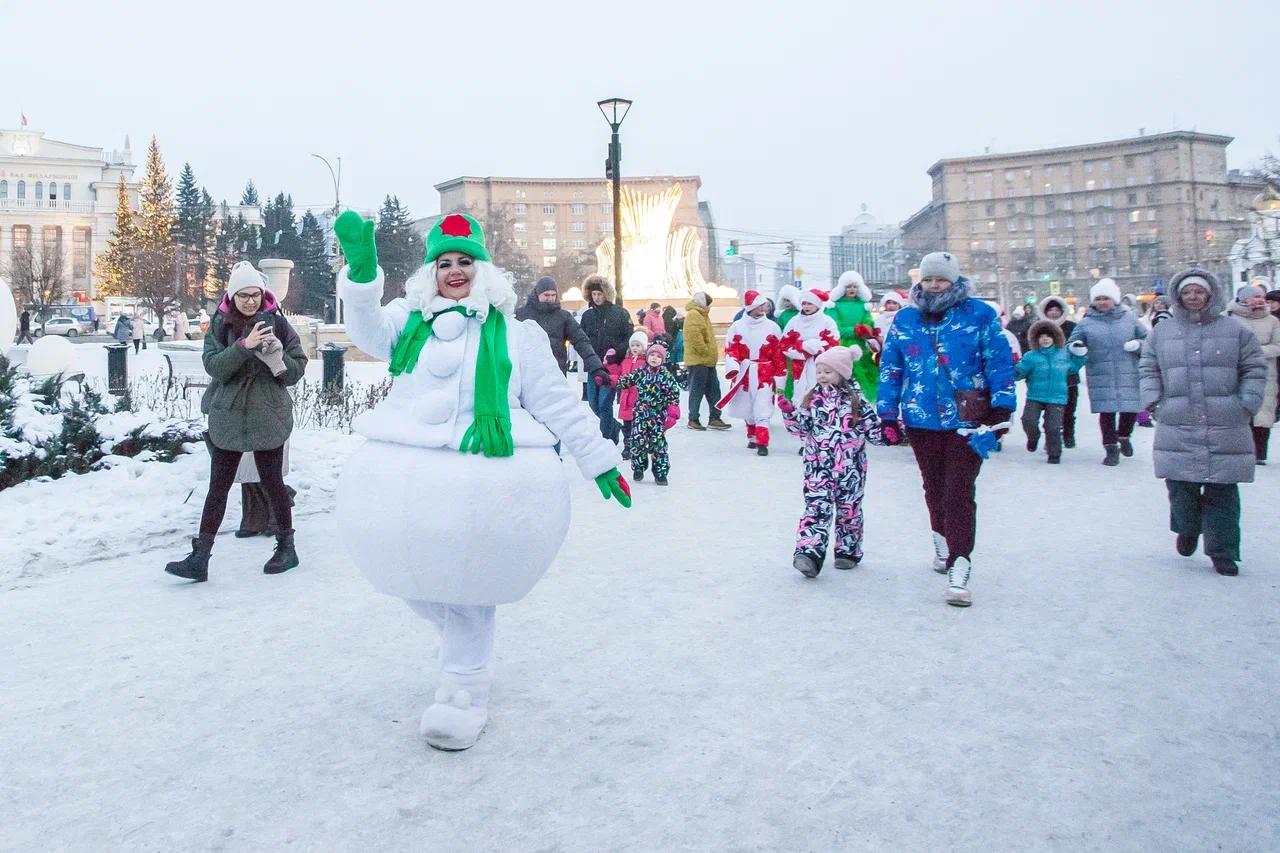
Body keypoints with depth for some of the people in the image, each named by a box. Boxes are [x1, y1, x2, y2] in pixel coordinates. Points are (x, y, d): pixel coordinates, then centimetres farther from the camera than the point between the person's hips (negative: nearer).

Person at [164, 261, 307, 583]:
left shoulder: (277, 324, -3)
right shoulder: (220, 326, 1)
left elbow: (297, 370, -3)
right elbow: (213, 366, -13)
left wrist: (277, 356, -22)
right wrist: (244, 345, -26)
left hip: (267, 419, -2)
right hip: (227, 418, 2)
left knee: (272, 482, 7)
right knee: (218, 486, 5)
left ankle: (286, 546, 23)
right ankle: (200, 558, 7)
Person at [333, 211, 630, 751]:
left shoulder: (513, 334, 10)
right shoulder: (409, 321, 14)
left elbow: (555, 402, 12)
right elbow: (368, 331, -7)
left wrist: (600, 460, 10)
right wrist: (362, 273, -25)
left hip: (488, 478, -2)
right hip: (409, 472, 2)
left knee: (468, 580, -2)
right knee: (417, 580, 4)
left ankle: (465, 689, 21)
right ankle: (463, 641, 37)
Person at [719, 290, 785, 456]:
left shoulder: (772, 327, 1)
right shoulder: (737, 326, 2)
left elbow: (778, 353, 4)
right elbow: (730, 349, 1)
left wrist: (780, 376, 3)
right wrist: (732, 366, -17)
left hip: (765, 373, -2)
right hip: (744, 373, 2)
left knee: (762, 410, -10)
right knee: (747, 408, 13)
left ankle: (762, 443, -11)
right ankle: (752, 437, 30)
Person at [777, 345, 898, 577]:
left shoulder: (856, 400, -1)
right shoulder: (811, 398, 5)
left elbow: (872, 429, 0)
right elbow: (801, 428, 5)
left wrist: (887, 434, -18)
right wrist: (788, 412, -9)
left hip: (850, 469, 0)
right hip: (818, 467, 0)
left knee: (849, 510, 12)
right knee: (816, 508, -11)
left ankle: (848, 551, 28)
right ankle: (809, 553, -19)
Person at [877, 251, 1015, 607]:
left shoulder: (979, 315, -1)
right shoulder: (905, 319, 7)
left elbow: (999, 362, -1)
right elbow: (890, 369, 10)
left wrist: (1002, 406, -7)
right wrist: (887, 414, 7)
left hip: (967, 420, -3)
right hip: (921, 421, 4)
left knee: (959, 493, -9)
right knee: (934, 488, 17)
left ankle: (959, 568, -9)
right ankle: (942, 541, 39)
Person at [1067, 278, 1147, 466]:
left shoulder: (1128, 318, 9)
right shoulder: (1086, 322, 6)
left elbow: (1147, 339, 15)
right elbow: (1071, 343, 9)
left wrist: (1138, 344, -7)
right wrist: (1075, 347, -14)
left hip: (1127, 374, 1)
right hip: (1101, 377, -1)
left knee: (1130, 408, 4)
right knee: (1107, 412, -1)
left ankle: (1124, 436, 35)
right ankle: (1111, 448, 14)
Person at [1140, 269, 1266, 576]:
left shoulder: (1236, 330, 8)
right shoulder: (1161, 332, 11)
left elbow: (1254, 370, 9)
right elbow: (1148, 369, 14)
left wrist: (1248, 403, -1)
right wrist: (1153, 400, 1)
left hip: (1225, 427, -1)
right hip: (1177, 427, 1)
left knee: (1222, 492, 0)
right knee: (1180, 487, 1)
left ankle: (1223, 551, 10)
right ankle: (1187, 529, 30)